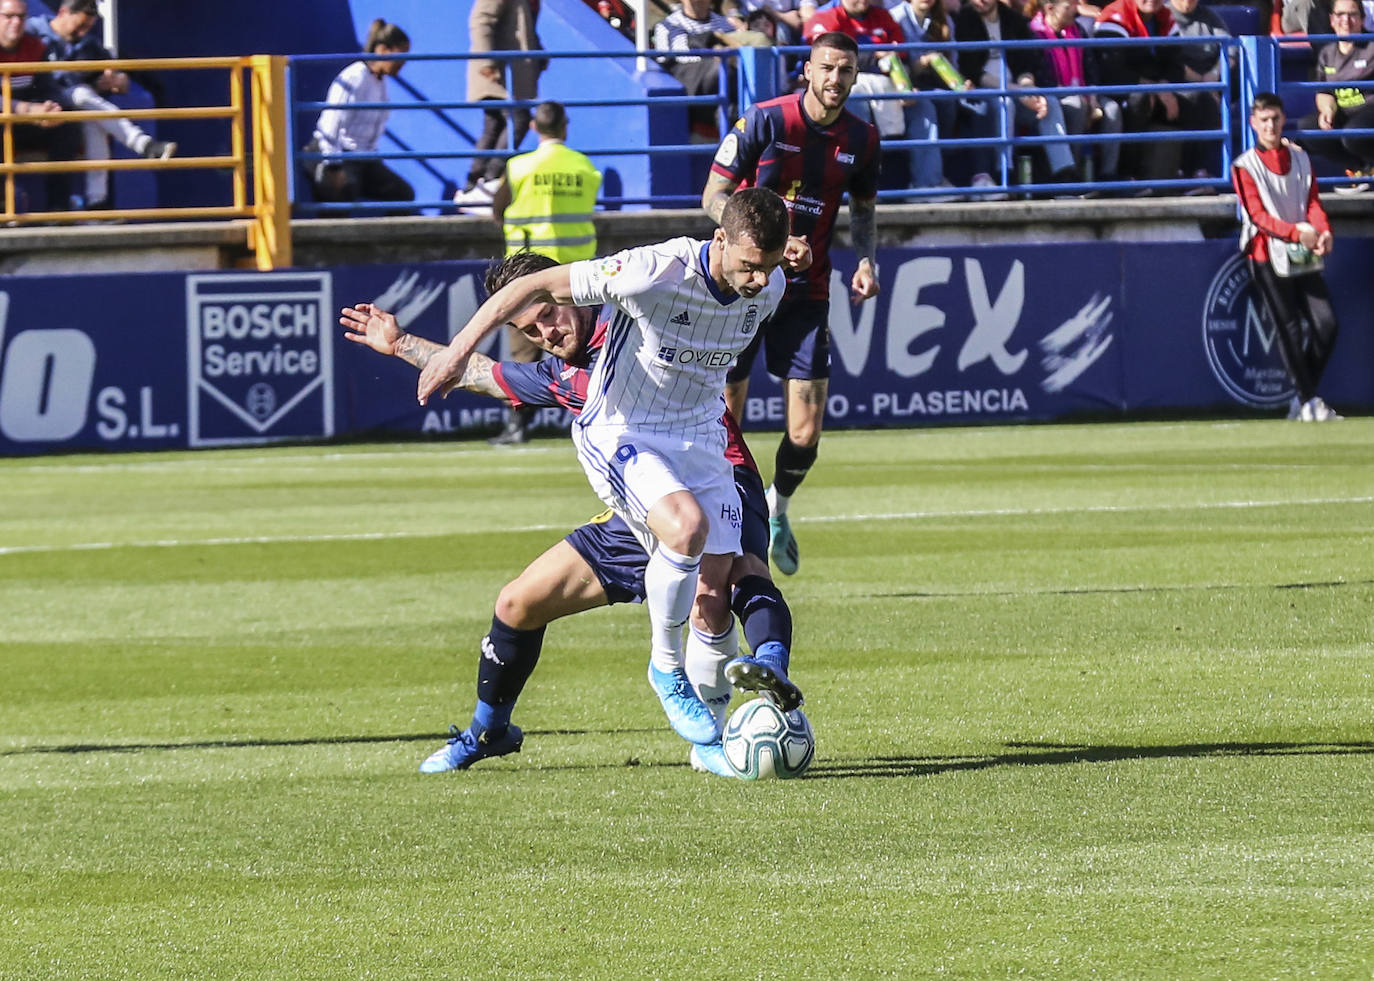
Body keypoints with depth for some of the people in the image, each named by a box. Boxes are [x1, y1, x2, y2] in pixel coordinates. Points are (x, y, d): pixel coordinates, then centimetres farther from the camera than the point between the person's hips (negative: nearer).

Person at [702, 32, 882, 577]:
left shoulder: (861, 139, 2)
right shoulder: (765, 122, -11)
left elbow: (864, 208, 19)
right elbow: (714, 197, -9)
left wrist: (866, 261, 1)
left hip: (806, 292, 3)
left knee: (805, 433, -3)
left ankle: (778, 507, 28)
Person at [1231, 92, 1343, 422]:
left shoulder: (1300, 158, 14)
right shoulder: (1245, 166, -2)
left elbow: (1313, 201, 6)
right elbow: (1257, 215, -11)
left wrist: (1323, 230, -16)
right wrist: (1295, 231, -26)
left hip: (1303, 257, 4)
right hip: (1268, 256, -4)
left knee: (1326, 323, -5)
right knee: (1289, 329, -8)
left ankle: (1303, 401, 7)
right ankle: (1308, 401, -2)